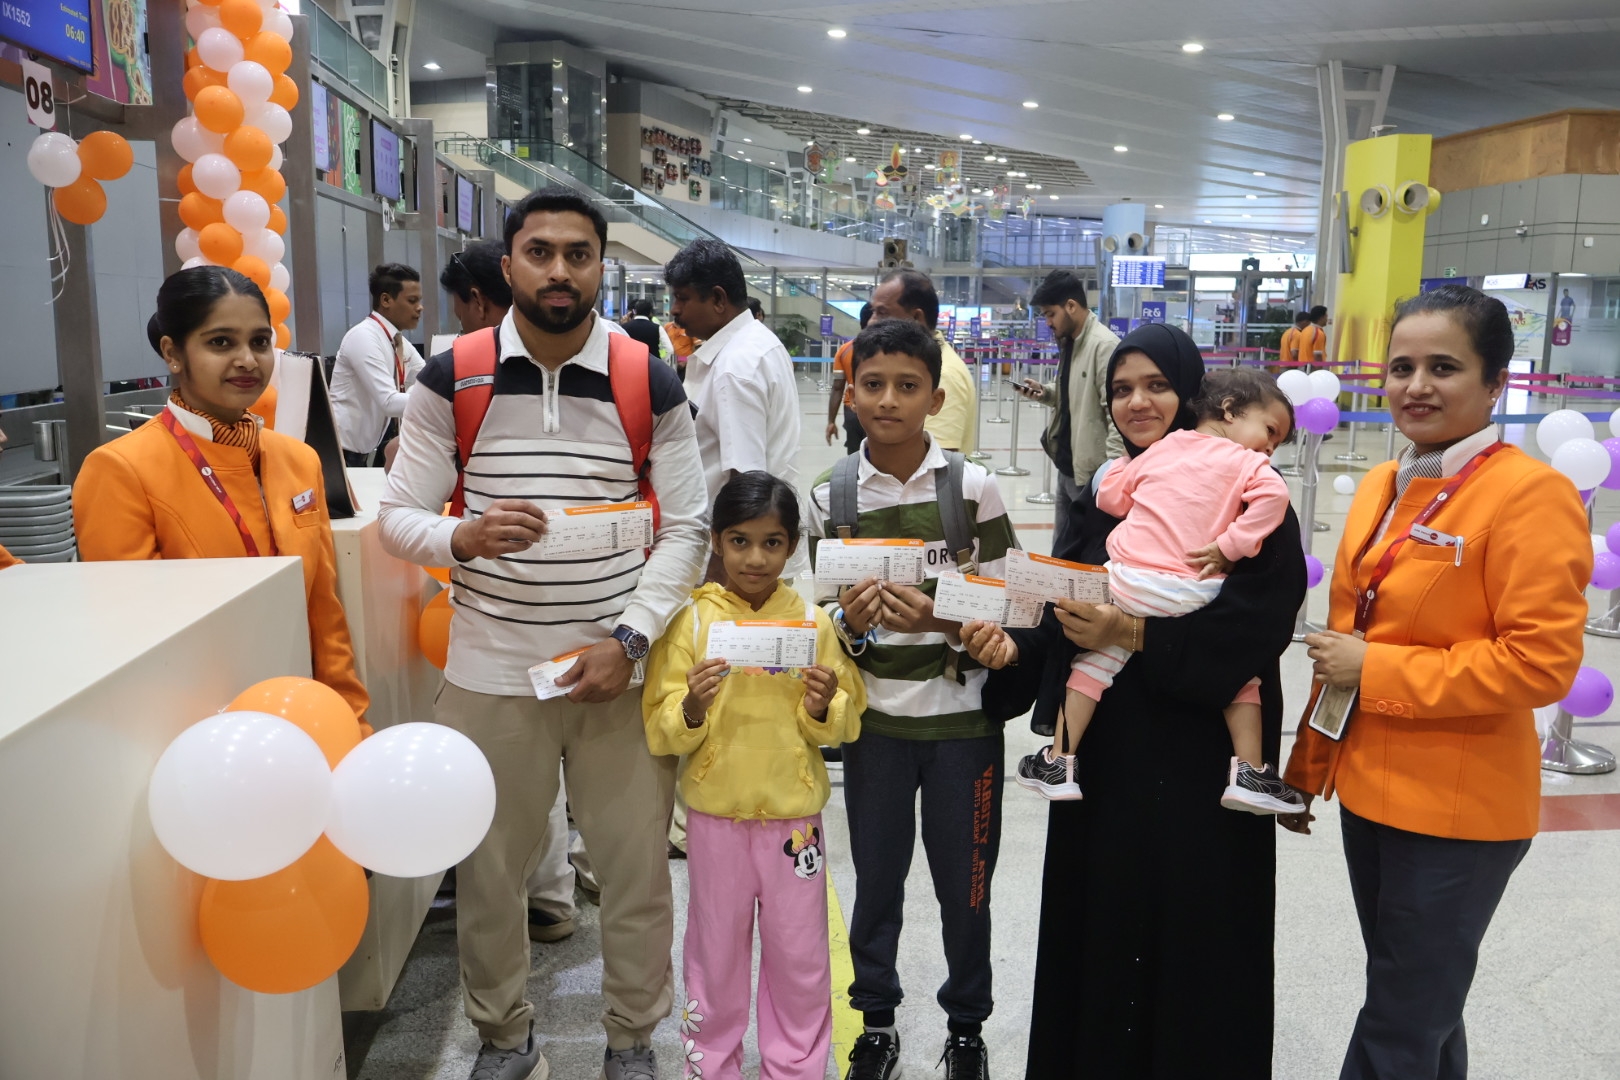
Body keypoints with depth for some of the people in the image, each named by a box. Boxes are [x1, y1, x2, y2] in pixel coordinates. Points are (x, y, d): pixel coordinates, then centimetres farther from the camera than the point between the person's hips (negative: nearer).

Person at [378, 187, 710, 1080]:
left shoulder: (649, 385, -2)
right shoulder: (450, 380, -2)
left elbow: (685, 528, 0)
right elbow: (397, 515, 1)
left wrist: (629, 639, -11)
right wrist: (466, 537, -22)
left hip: (620, 670, 0)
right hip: (490, 672, 1)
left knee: (636, 869, 8)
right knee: (487, 870, 13)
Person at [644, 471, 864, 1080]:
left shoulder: (812, 621, -4)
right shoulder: (691, 620, -6)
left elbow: (845, 725, 0)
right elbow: (660, 730, -7)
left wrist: (823, 709, -21)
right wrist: (692, 709, -26)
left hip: (794, 812, 1)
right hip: (715, 813, 0)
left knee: (799, 953, 13)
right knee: (716, 948, 15)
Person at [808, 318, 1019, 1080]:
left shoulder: (974, 488, -7)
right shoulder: (830, 497, -2)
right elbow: (823, 618, 3)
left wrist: (940, 618, -22)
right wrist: (850, 623, -19)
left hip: (963, 716, -1)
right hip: (875, 719, 1)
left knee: (965, 884, 12)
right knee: (876, 878, 15)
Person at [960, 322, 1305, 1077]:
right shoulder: (1102, 497, 9)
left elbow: (1255, 627, -18)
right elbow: (1068, 618, 8)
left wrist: (1133, 634, -26)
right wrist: (1015, 647, -11)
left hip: (1198, 759, -5)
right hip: (1103, 751, 5)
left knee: (1186, 937, 5)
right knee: (1096, 927, 13)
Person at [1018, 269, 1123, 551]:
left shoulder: (1104, 345, -17)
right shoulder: (1069, 343, 12)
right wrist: (1044, 392, 5)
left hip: (1092, 473, -9)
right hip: (1067, 467, 9)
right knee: (1061, 551, 17)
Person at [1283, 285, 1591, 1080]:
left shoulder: (1529, 494, -16)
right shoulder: (1379, 488, 7)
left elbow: (1541, 662, -21)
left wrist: (1376, 671, -18)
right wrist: (1309, 767, 15)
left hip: (1458, 810, -7)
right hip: (1369, 789, 7)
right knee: (1421, 1007, 24)